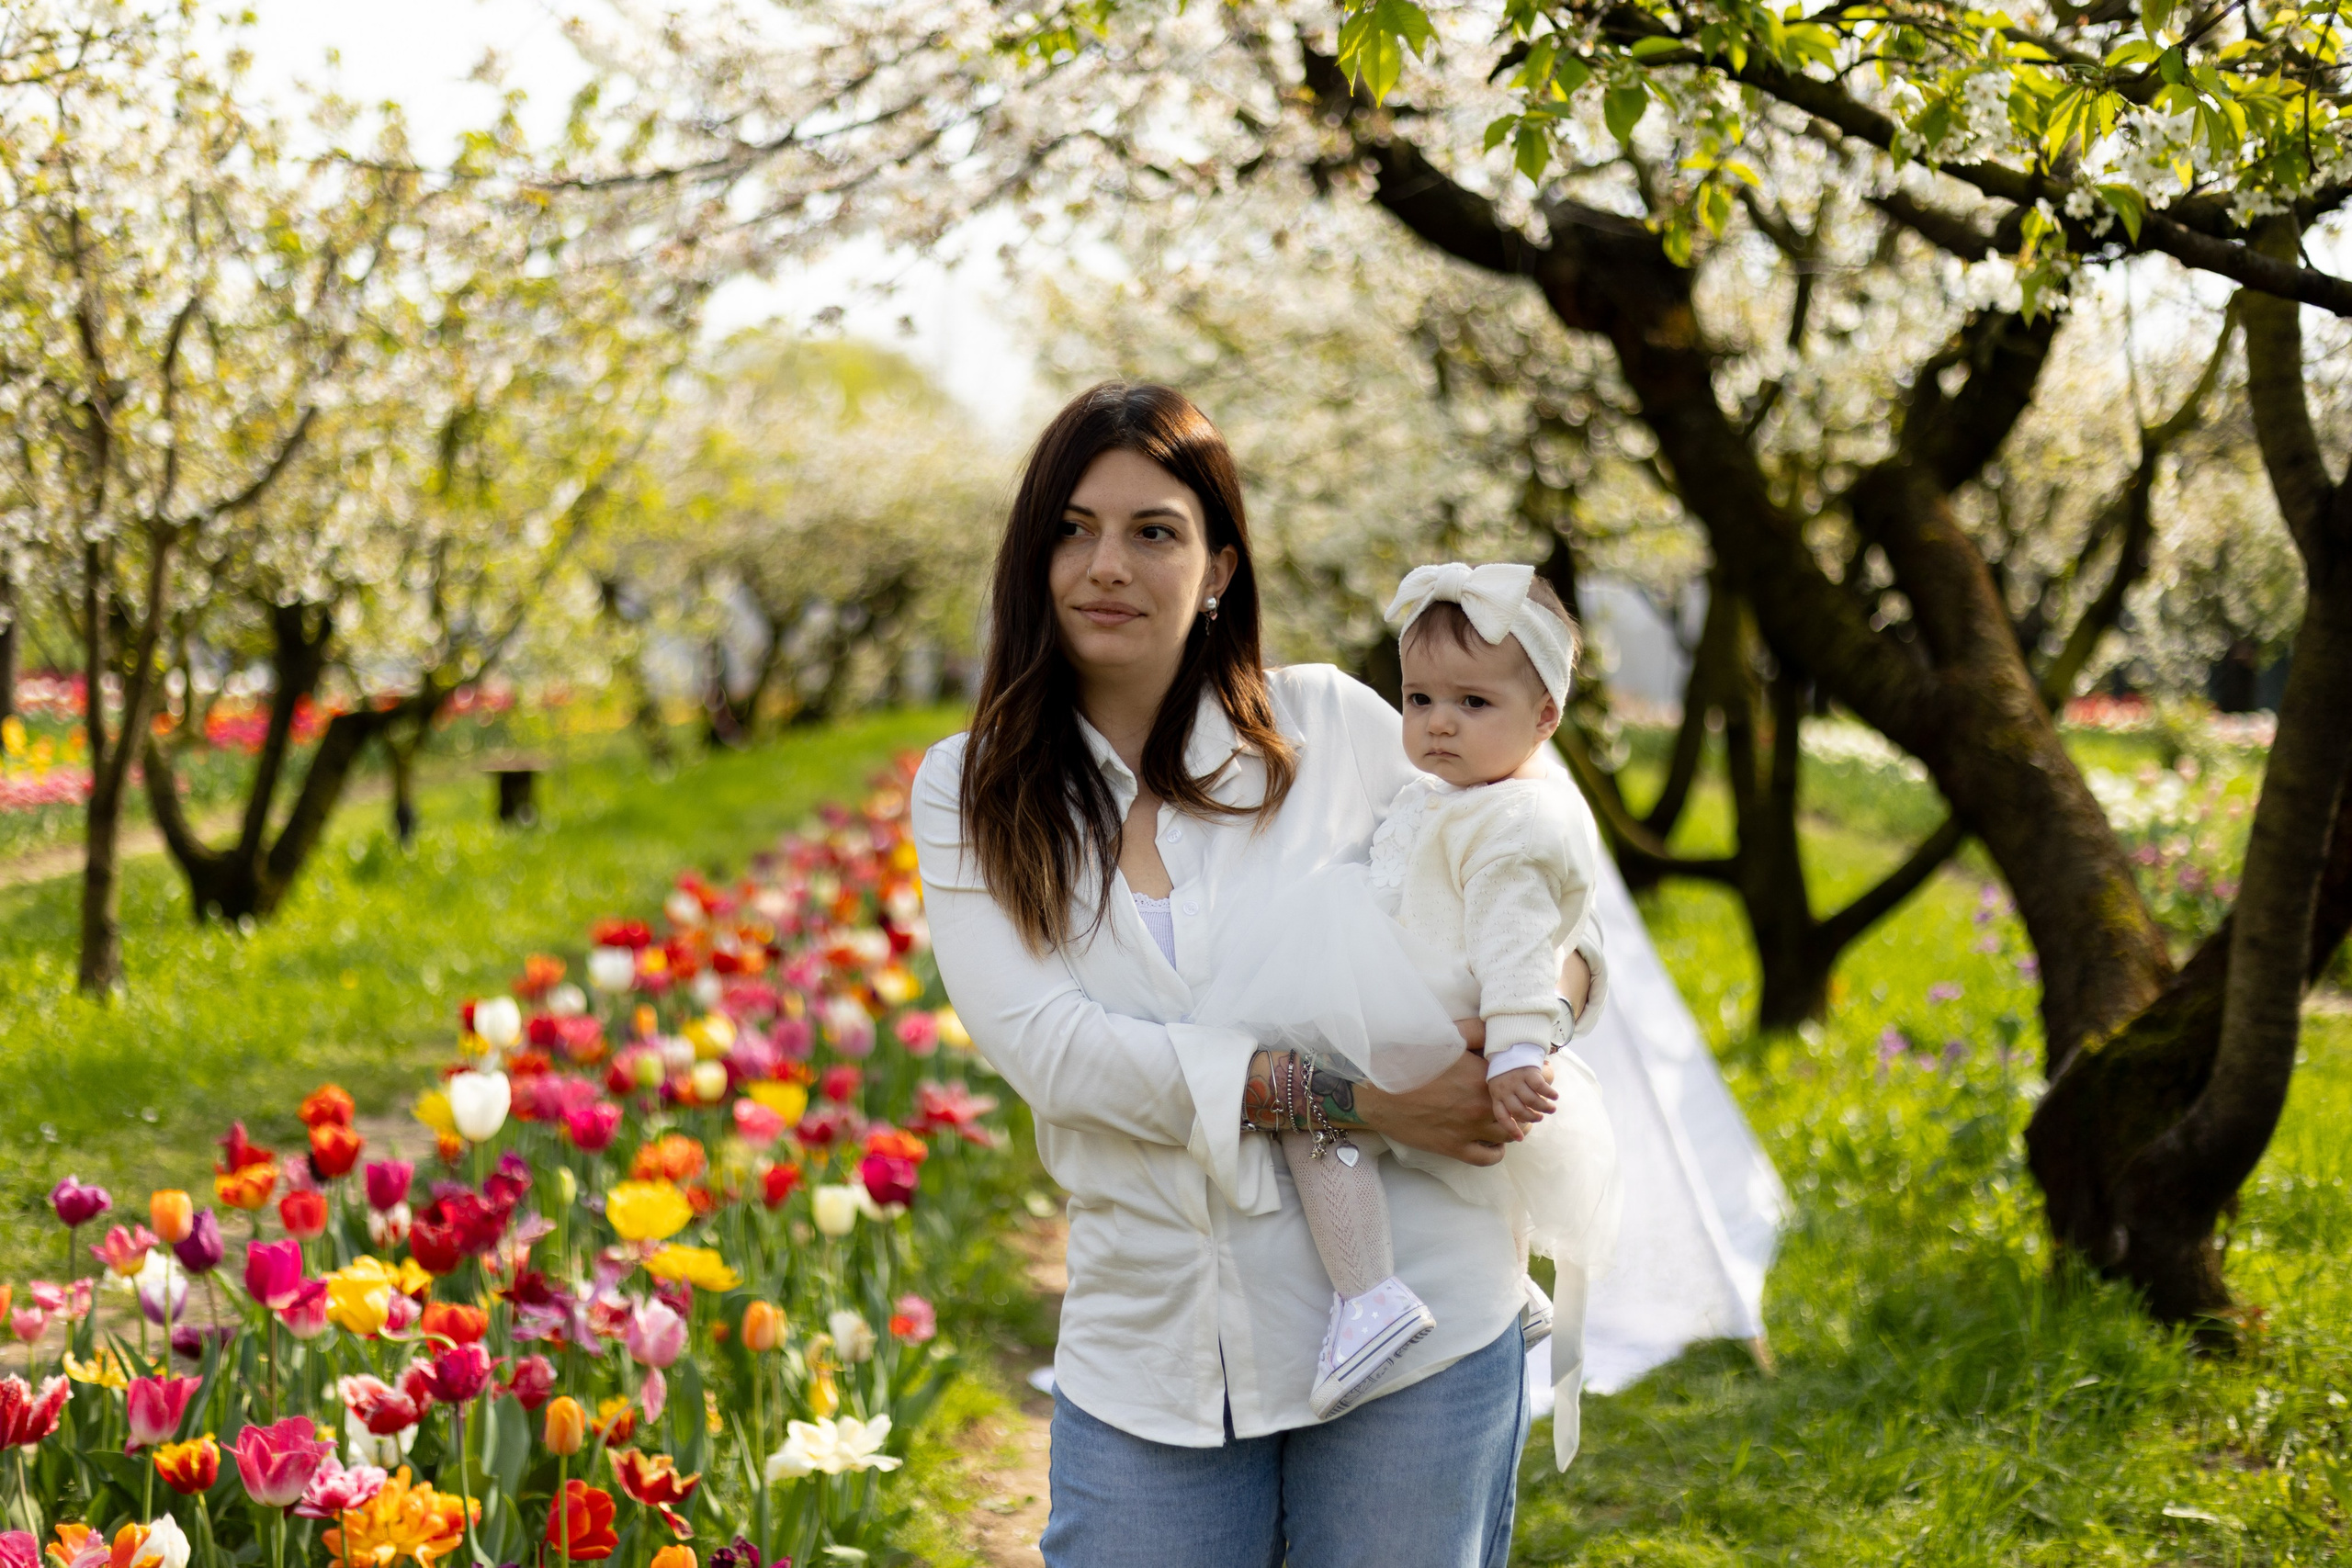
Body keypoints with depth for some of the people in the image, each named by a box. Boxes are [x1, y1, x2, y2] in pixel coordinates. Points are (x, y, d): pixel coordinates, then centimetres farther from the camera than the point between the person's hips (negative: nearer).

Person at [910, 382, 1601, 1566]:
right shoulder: (970, 794, 4)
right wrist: (1339, 1092, -19)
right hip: (1150, 1362, 1)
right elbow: (1044, 1043, -10)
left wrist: (1556, 973, -11)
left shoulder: (1332, 725, 2)